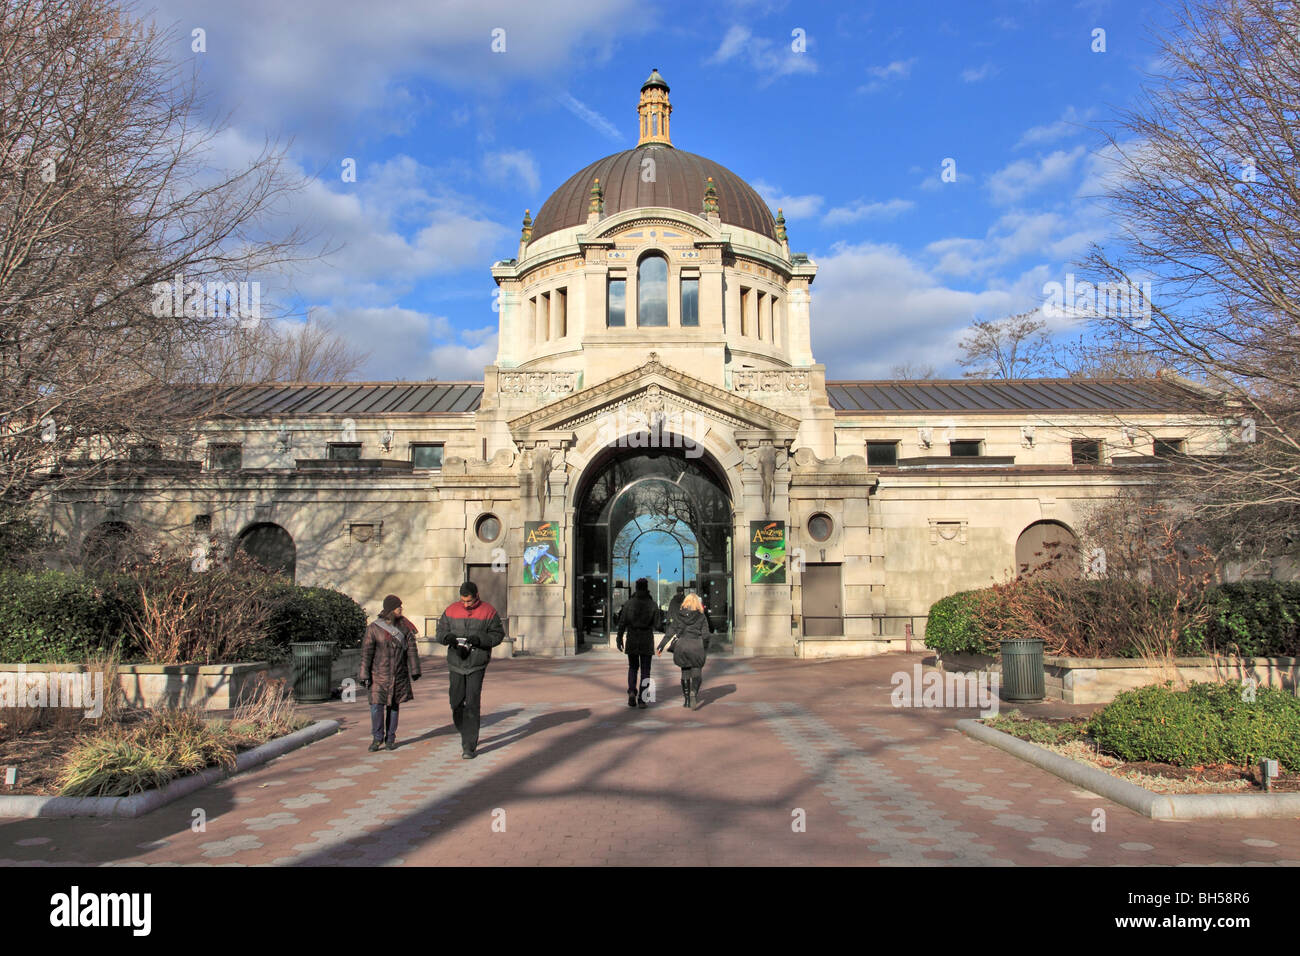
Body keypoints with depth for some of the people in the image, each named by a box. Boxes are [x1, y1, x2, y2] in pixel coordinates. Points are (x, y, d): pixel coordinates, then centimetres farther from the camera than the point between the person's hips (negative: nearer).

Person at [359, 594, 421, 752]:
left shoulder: (404, 626, 2)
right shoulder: (374, 628, -5)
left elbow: (411, 649, 4)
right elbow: (366, 652, -3)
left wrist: (414, 670, 1)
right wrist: (365, 675, -5)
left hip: (399, 674, 2)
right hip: (379, 673, -2)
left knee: (393, 706, 8)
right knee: (376, 705, -9)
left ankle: (390, 738, 19)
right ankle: (377, 737, 8)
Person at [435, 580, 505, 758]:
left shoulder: (488, 611, -5)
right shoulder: (451, 610, 4)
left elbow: (498, 634, -4)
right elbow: (439, 632, 8)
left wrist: (479, 639, -20)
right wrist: (448, 637, -15)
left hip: (477, 665, -3)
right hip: (455, 663, 4)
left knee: (472, 705, -7)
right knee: (456, 704, 9)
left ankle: (470, 746, -1)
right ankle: (467, 735, 33)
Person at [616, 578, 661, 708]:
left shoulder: (629, 603, -3)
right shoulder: (653, 605, -4)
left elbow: (622, 623, -6)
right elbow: (657, 625, -6)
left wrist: (619, 639, 2)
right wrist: (661, 617, 14)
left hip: (632, 640, 1)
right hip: (647, 640, -1)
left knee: (632, 668, 17)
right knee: (645, 670, 7)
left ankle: (632, 691, -5)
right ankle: (642, 699, 0)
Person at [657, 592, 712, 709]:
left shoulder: (680, 615, 5)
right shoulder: (702, 616, 0)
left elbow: (671, 630, 4)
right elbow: (705, 634, -2)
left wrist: (661, 645, 6)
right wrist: (705, 649, 8)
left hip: (682, 644, 3)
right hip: (696, 645, -2)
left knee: (685, 671, 15)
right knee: (696, 672, 2)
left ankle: (685, 699, 20)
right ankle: (694, 693, -23)